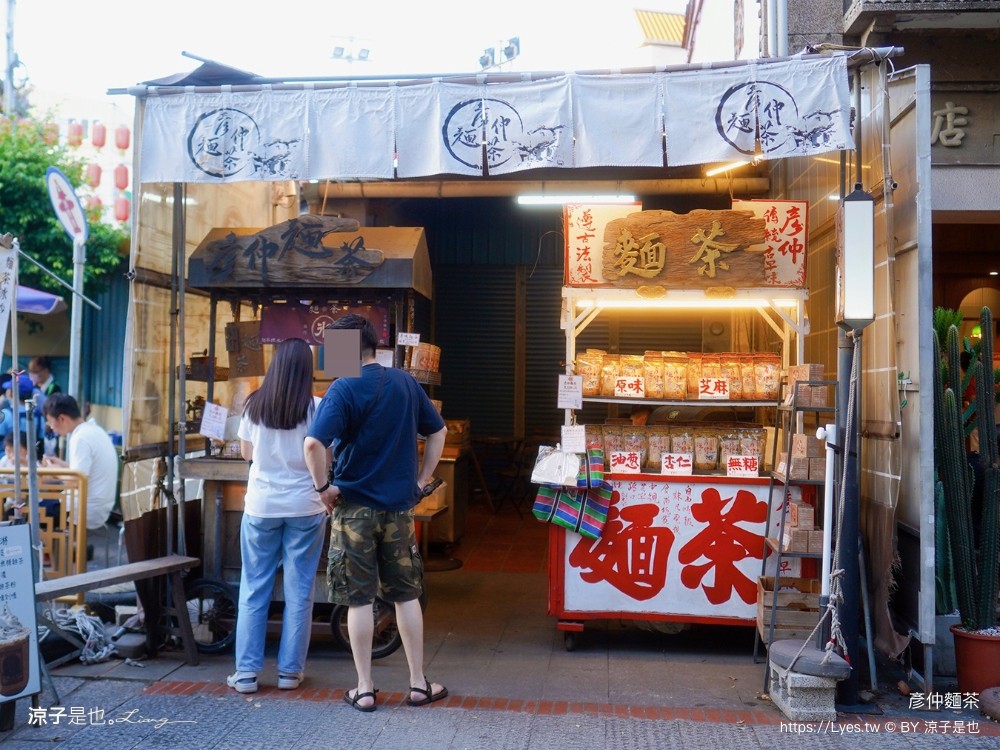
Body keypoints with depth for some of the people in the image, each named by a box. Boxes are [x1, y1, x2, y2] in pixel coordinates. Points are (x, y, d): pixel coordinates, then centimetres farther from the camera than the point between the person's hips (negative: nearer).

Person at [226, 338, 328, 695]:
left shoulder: (255, 405, 0)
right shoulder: (315, 408, -9)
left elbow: (246, 452, 11)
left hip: (261, 506, 2)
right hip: (305, 507, -2)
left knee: (254, 589, 10)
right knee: (298, 591, 7)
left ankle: (246, 672, 12)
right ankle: (290, 670, 14)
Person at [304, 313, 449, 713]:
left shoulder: (344, 388, -13)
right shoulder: (405, 383, 4)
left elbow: (314, 444, -25)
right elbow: (438, 432, 13)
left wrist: (323, 487, -11)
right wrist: (421, 481, 14)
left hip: (355, 505, -4)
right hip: (399, 505, 4)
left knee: (359, 600, 5)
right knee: (407, 596, 13)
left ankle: (364, 690, 13)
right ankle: (419, 683, 19)